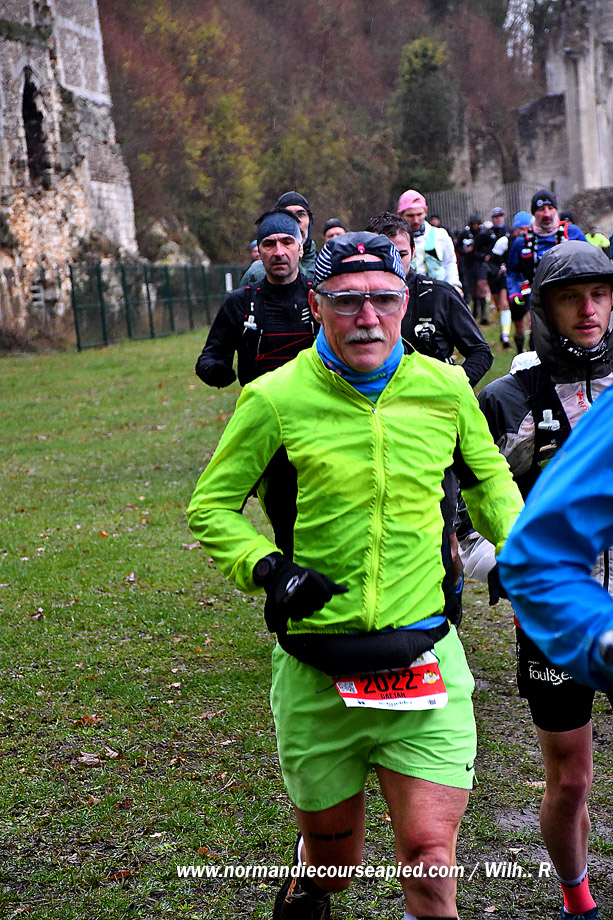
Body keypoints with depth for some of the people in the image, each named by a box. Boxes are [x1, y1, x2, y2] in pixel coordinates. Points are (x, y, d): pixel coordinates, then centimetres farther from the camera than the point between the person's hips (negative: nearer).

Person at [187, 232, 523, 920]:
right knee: (332, 858, 16)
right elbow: (210, 506, 4)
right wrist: (265, 567, -12)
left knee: (429, 851, -10)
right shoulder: (276, 398, -6)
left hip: (425, 654, 1)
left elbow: (488, 475, 22)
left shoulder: (445, 387, 2)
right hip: (315, 667, 0)